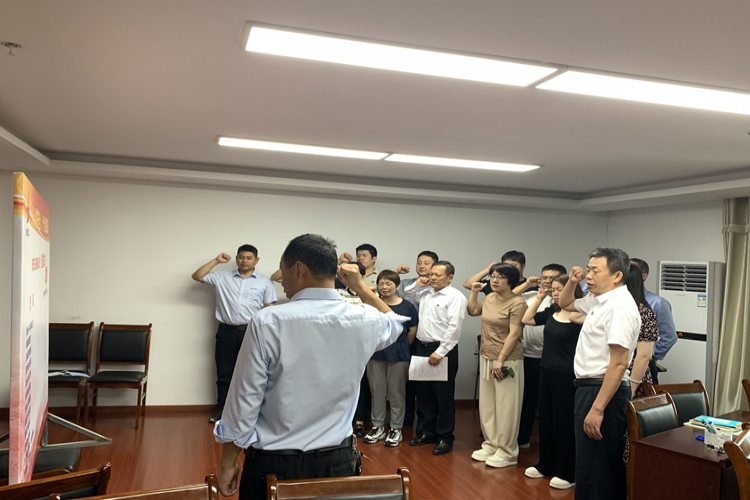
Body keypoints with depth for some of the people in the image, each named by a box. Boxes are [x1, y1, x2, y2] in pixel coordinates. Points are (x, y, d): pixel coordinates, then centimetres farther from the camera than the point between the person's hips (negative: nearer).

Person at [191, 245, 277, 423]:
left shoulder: (265, 282, 4)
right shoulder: (223, 277, 8)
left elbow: (269, 309, 3)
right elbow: (197, 276, 5)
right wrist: (216, 261, 1)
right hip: (227, 332, 2)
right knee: (224, 373, 8)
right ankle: (221, 408, 21)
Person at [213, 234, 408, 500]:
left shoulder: (268, 322, -18)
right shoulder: (364, 320, -7)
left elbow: (244, 402, -12)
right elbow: (393, 322, 19)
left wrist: (227, 465, 1)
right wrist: (360, 286, 19)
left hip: (274, 464, -3)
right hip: (337, 460, 3)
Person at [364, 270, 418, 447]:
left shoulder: (407, 306, -3)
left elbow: (412, 331, 5)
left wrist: (402, 347, 8)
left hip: (398, 355, -2)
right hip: (375, 354, 2)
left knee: (396, 393, 7)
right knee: (377, 391, 11)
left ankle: (396, 429, 20)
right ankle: (378, 427, 25)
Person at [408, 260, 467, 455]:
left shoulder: (455, 297, -9)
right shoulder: (425, 295, 14)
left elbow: (454, 327, -17)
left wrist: (440, 352, -21)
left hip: (443, 352, -7)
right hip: (422, 348, 7)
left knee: (444, 397, 2)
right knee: (424, 394, 14)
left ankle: (445, 438, 15)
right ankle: (428, 432, 29)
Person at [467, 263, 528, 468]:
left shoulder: (517, 303, -14)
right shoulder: (489, 298, 8)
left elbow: (514, 334, -18)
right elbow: (472, 311, 25)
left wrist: (500, 361, -21)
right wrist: (474, 292, 12)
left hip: (508, 360, -8)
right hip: (486, 358, 8)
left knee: (506, 407, 0)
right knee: (487, 405, 14)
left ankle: (507, 452, 11)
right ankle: (491, 445, 27)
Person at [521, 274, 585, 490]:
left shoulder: (580, 315, -13)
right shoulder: (551, 312, 7)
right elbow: (526, 319, 10)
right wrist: (539, 298, 4)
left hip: (566, 375, -7)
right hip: (546, 371, 7)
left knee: (564, 422, 3)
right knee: (546, 419, 16)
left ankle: (567, 473, 16)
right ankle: (546, 465, 30)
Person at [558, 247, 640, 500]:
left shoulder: (619, 306, -19)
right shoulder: (598, 299, 11)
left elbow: (619, 363, -25)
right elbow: (565, 304, 30)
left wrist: (598, 409, -26)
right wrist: (572, 282, 10)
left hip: (604, 391, -10)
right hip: (589, 387, 10)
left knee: (592, 469, -4)